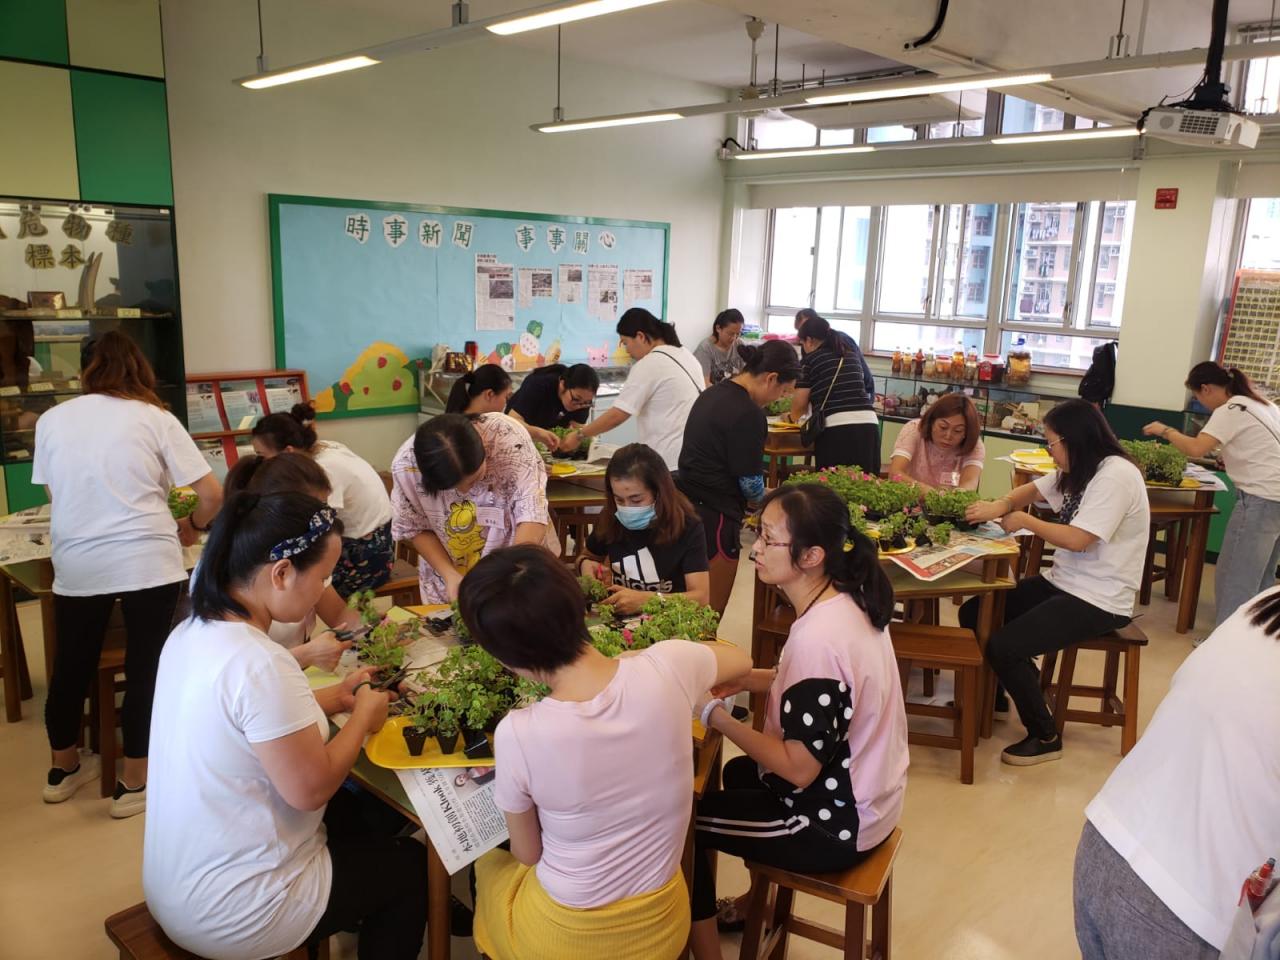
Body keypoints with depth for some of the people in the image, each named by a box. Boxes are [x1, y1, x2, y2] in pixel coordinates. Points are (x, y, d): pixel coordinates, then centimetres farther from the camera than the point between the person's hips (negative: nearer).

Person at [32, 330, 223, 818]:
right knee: (146, 665, 9)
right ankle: (134, 782, 18)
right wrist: (191, 528, 16)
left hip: (76, 565, 4)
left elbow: (56, 494, 19)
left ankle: (64, 768, 40)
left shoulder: (52, 419, 10)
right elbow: (212, 494, -3)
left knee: (72, 664, 20)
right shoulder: (156, 418, 1)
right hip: (147, 561, -3)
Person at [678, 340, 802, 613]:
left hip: (687, 506, 9)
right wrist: (767, 500, 10)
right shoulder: (748, 413, -17)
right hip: (713, 518, -9)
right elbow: (751, 483, -13)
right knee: (712, 611, 2)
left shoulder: (713, 393, 10)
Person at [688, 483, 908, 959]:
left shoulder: (818, 637, -33)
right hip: (860, 792, 9)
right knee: (739, 772, 30)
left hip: (837, 823, -9)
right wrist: (747, 678, -1)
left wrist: (715, 715, -21)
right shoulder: (848, 601, -5)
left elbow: (799, 769, -27)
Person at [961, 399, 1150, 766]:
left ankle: (1045, 737, -1)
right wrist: (1001, 505, -4)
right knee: (974, 614, 3)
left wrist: (1025, 521, -11)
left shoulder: (1115, 475, -19)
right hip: (1063, 582, 10)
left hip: (1098, 600, -10)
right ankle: (1007, 686, 23)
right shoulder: (1078, 471, 9)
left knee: (1003, 647, -21)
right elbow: (1033, 489, 18)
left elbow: (1078, 539, -25)